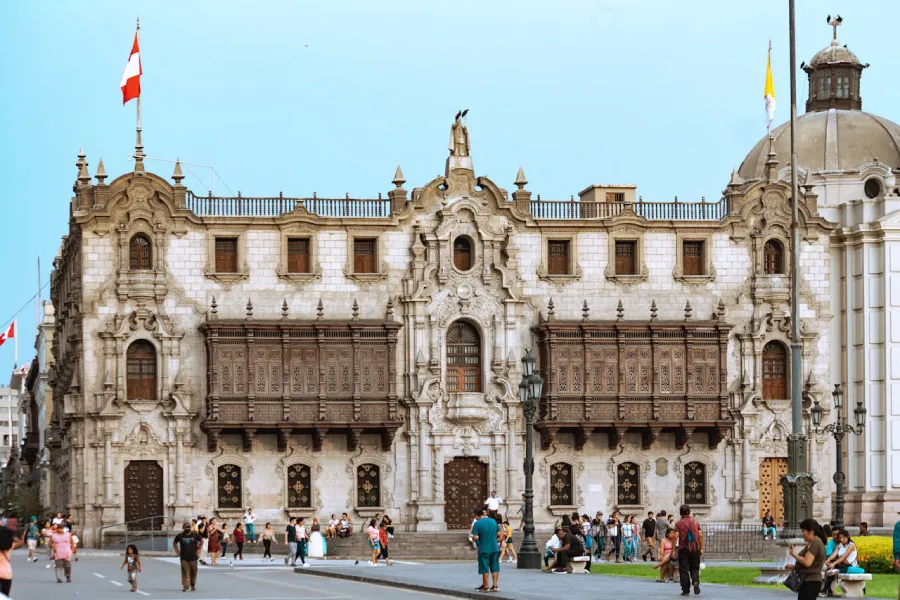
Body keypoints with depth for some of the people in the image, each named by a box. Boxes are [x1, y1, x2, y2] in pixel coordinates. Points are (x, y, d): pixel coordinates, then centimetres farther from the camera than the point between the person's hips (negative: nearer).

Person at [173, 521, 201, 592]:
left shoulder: (195, 535, 1)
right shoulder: (180, 535, 1)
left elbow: (201, 541, 15)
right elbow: (174, 543, 16)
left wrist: (199, 549, 5)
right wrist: (177, 551, 6)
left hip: (193, 557, 1)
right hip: (184, 557, -1)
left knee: (193, 572, 7)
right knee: (185, 572, -8)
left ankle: (193, 585, 25)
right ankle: (186, 586, -9)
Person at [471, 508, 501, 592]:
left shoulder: (477, 524, -12)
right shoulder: (493, 521, 3)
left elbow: (475, 537, -16)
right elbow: (498, 534, 7)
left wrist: (473, 537, 6)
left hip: (484, 549, -4)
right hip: (494, 548, 4)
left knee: (485, 569, 5)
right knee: (494, 568, 11)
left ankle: (486, 587, 8)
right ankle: (495, 586, 10)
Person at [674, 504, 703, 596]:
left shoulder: (679, 523, -4)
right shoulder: (695, 522, 5)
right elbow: (700, 536, 2)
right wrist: (701, 548, 8)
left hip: (683, 549, -3)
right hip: (695, 549, 3)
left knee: (684, 570, 5)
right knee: (694, 568, 14)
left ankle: (686, 590, 3)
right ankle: (696, 581, -14)